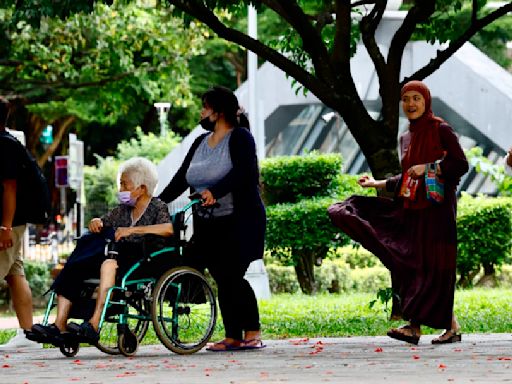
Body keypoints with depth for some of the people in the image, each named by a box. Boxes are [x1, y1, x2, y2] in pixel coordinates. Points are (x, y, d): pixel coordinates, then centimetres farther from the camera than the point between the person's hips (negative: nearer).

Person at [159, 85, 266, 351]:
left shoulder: (240, 138, -5)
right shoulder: (201, 142, 17)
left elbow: (243, 172, -21)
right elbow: (182, 178, 14)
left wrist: (214, 191, -33)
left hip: (239, 221, -7)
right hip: (208, 225, 7)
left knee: (232, 277, -14)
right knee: (222, 280, 3)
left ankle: (253, 333, -7)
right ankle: (233, 337, 5)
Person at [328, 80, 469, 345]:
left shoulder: (441, 130, -4)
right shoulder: (406, 139, 16)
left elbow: (462, 164, -10)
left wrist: (429, 167, -15)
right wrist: (377, 184, 22)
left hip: (436, 207, -7)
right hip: (411, 209, 7)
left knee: (434, 267, -8)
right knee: (409, 266, -2)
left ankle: (451, 326, -1)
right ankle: (414, 326, -5)